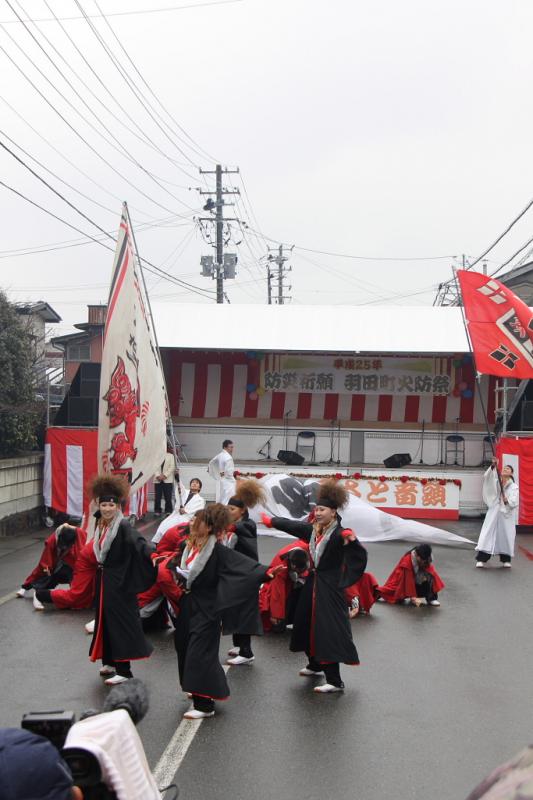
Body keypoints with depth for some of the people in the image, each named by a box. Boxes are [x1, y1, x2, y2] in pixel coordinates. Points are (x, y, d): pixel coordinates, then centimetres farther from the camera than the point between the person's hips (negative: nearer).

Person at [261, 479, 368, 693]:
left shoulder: (340, 534, -18)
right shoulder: (313, 530, 4)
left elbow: (360, 555, -30)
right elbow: (292, 526, 19)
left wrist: (352, 540, -50)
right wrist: (271, 521, 31)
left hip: (330, 588, -8)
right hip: (313, 583, 9)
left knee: (328, 631, -9)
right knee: (307, 624, 21)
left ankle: (334, 681, -3)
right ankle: (315, 665, 42)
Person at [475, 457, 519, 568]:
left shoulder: (514, 487, 2)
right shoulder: (496, 482, 7)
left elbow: (514, 502, -8)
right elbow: (487, 477, -13)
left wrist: (507, 501, -30)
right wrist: (493, 466, -27)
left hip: (507, 515, 0)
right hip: (494, 513, 0)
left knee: (506, 536, 6)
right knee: (487, 535, -7)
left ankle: (505, 560, 22)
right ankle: (481, 559, -9)